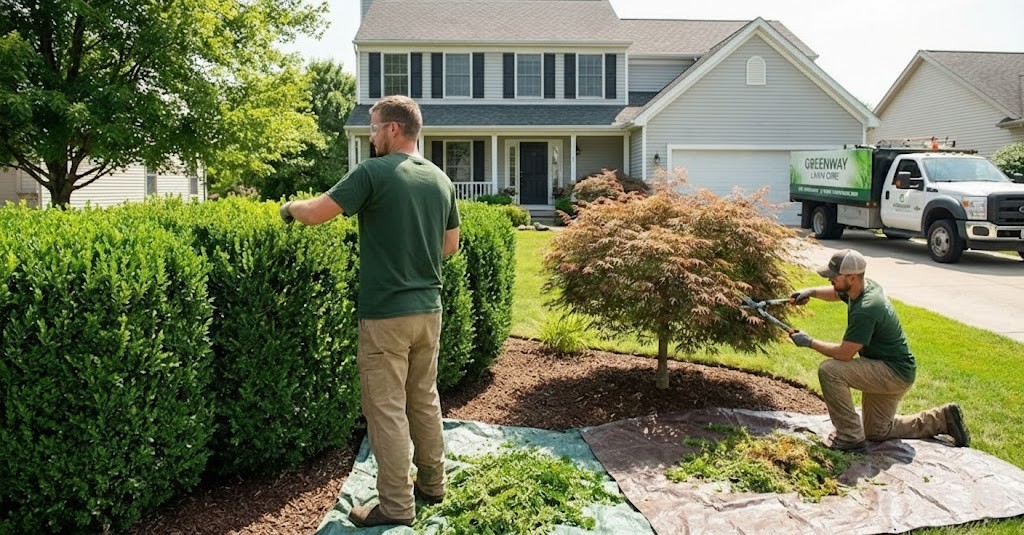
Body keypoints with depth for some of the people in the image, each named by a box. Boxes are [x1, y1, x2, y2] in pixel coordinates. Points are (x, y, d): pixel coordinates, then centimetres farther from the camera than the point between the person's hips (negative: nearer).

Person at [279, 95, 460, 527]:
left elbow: (314, 214, -14)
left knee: (387, 410, 2)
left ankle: (396, 506, 11)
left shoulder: (373, 173, -13)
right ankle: (432, 483, 31)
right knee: (424, 399, 19)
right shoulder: (441, 180, 7)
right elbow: (451, 244, 15)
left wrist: (290, 207, 7)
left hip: (386, 313, -7)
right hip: (428, 308, 7)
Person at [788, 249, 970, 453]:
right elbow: (835, 292, 21)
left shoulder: (865, 310, -31)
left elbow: (844, 354, -28)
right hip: (891, 370, 10)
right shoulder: (867, 286, -2)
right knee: (877, 432, 22)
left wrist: (809, 342, -17)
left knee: (829, 370, -26)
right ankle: (941, 419, 27)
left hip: (895, 373, -10)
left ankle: (850, 438, -15)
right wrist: (811, 291, 3)